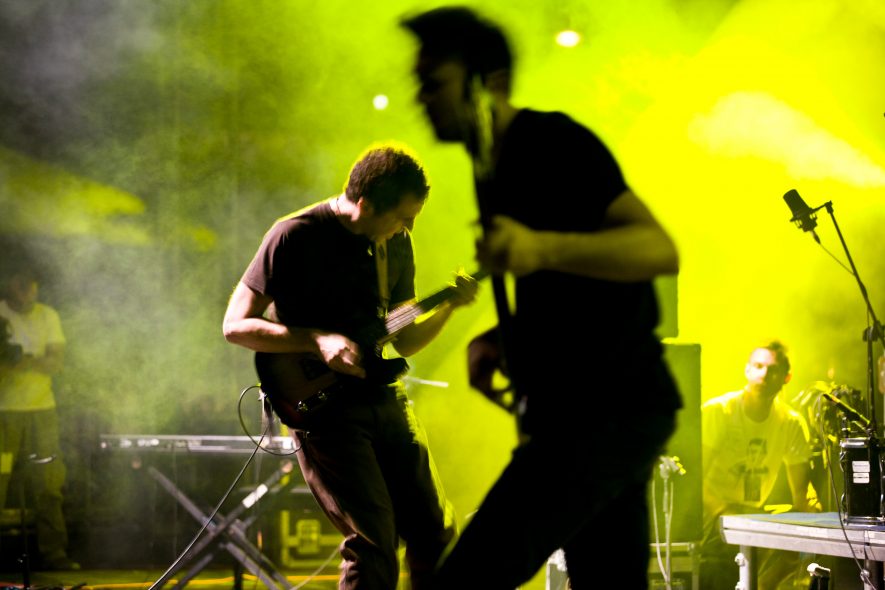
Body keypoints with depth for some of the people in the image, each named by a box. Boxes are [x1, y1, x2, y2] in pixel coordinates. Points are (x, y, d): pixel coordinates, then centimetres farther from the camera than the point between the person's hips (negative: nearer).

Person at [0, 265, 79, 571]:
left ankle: (53, 553, 8)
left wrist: (27, 360, -15)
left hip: (41, 409, 3)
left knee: (49, 485, 2)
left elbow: (57, 361, 2)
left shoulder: (48, 316, 11)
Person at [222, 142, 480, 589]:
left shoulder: (396, 243, 8)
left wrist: (449, 305, -2)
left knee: (434, 535, 6)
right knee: (373, 545, -15)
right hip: (323, 405, -6)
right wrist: (318, 342, -20)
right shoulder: (295, 236, -11)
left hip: (384, 397, 6)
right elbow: (235, 325, -10)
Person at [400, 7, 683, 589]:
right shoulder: (495, 169, 17)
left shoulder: (556, 144, -11)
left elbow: (660, 249, -23)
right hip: (574, 410, 10)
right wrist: (500, 339, 9)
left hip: (614, 405, -10)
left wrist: (540, 249, -36)